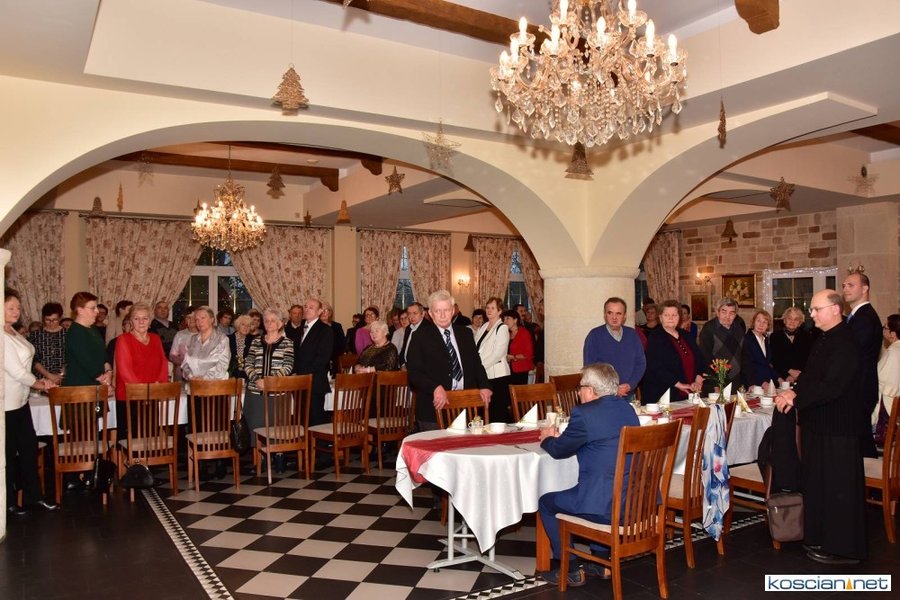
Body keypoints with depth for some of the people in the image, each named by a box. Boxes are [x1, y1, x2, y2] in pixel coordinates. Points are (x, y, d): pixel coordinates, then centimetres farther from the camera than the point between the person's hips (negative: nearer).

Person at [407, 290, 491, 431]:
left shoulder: (465, 334, 12)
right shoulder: (420, 337, -1)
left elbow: (476, 364, 17)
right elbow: (414, 372, -8)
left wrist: (484, 386, -1)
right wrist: (435, 388, -23)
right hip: (434, 407, -4)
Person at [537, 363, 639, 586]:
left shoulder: (584, 413, -14)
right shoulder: (627, 408, 9)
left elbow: (558, 450, -3)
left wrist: (547, 438, 20)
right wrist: (559, 437, 24)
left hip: (607, 508, -8)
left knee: (546, 502, 15)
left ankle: (570, 571, 20)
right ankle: (600, 563, 37)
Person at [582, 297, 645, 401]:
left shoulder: (632, 334, 7)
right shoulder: (594, 335, -5)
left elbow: (641, 362, 8)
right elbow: (590, 367, -9)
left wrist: (630, 385, -8)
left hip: (628, 395, 4)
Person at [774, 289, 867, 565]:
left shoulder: (845, 343, -20)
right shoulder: (823, 339, 10)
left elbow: (831, 387, -26)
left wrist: (795, 398, -21)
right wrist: (795, 391, -3)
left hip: (837, 428, -9)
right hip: (817, 424, 9)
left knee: (837, 487, 3)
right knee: (816, 484, 18)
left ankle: (842, 548, 16)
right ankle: (820, 537, 33)